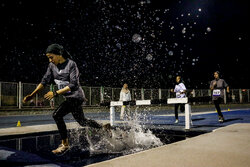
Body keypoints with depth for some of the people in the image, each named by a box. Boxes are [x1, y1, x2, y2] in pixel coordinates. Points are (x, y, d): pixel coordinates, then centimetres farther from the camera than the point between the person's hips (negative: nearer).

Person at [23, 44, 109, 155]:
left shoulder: (71, 64, -17)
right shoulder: (52, 66, 4)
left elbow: (73, 85, -24)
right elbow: (44, 81, 5)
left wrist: (55, 93, -28)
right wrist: (32, 95, -3)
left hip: (76, 96, -8)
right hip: (69, 98, 8)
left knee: (57, 114, -20)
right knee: (82, 121, 17)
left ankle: (65, 144, -8)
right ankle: (103, 128, 36)